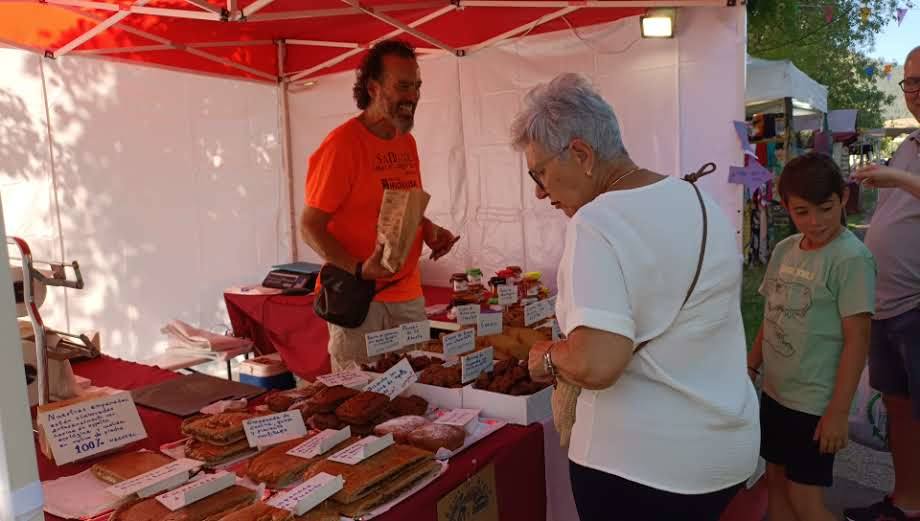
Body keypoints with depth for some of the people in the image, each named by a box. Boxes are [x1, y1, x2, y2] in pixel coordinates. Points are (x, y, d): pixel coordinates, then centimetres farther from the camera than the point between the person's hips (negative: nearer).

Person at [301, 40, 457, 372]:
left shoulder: (407, 142, 11)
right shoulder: (341, 144, -13)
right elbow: (310, 226, -12)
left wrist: (429, 230, 3)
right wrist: (360, 270, -25)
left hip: (409, 295, 7)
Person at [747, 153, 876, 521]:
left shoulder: (851, 258, -17)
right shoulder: (784, 249, 3)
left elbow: (857, 339, -18)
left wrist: (839, 411, -18)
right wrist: (750, 368, 13)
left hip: (814, 403, -7)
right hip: (775, 393, 7)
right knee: (776, 482, 18)